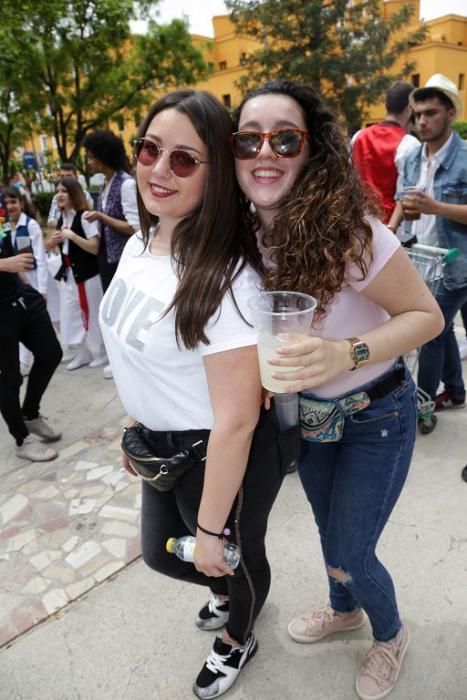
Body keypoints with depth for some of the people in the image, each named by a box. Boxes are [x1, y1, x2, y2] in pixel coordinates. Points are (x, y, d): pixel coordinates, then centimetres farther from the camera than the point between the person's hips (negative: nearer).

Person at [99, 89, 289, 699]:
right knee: (162, 551, 29)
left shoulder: (226, 277, -30)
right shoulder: (139, 243, -3)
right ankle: (227, 593, 63)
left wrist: (211, 527, -18)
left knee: (232, 556, 22)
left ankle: (236, 639, 58)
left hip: (224, 455, -8)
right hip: (163, 445, 8)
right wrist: (141, 427, 19)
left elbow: (236, 420, -27)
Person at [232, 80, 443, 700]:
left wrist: (346, 353, -36)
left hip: (376, 415, -5)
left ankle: (390, 636, 44)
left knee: (351, 553, 8)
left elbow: (427, 316, -21)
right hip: (306, 412, 5)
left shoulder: (350, 232, -29)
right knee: (329, 530, 25)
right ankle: (343, 611, 57)